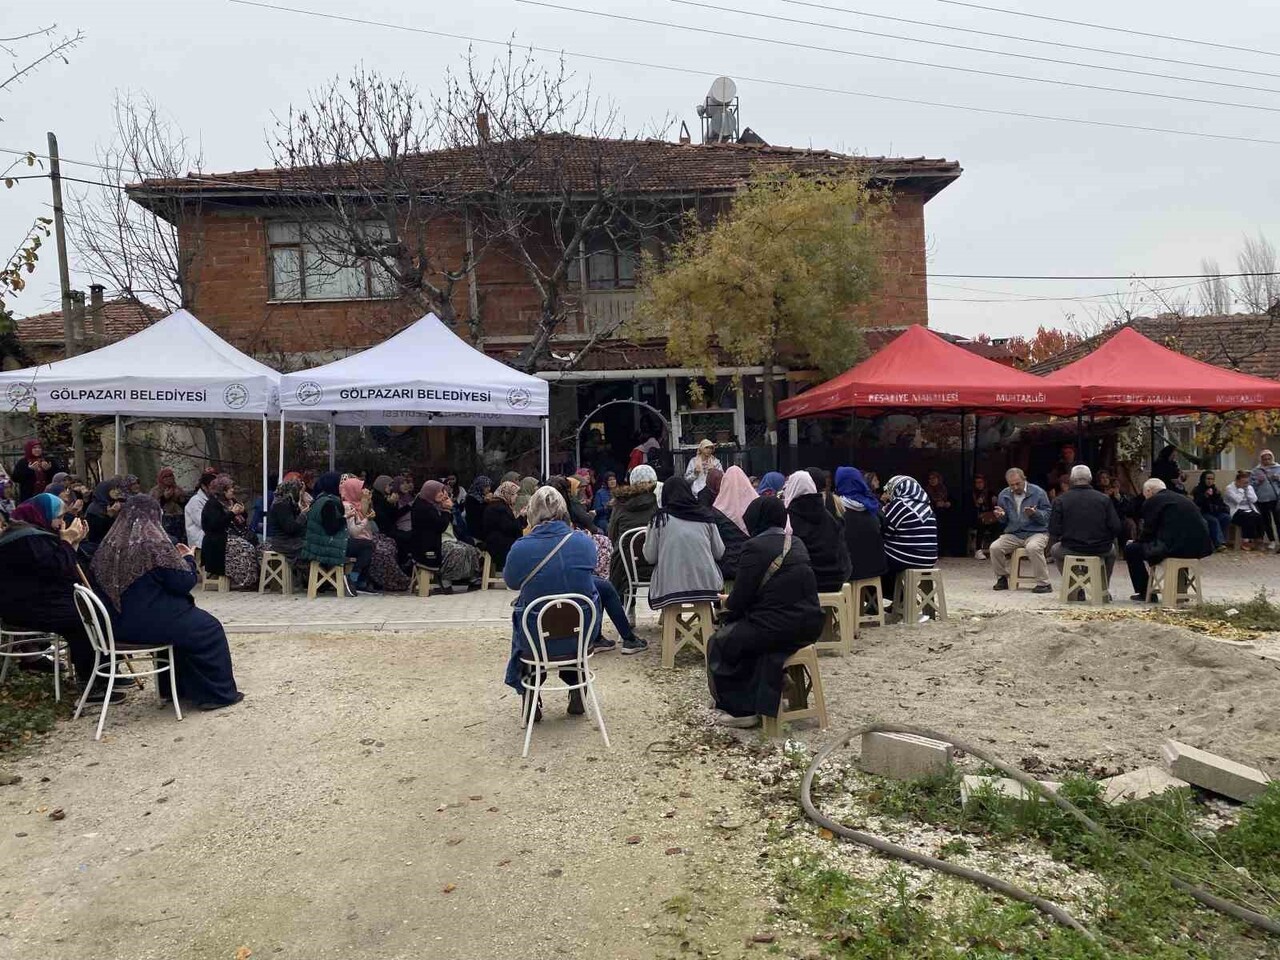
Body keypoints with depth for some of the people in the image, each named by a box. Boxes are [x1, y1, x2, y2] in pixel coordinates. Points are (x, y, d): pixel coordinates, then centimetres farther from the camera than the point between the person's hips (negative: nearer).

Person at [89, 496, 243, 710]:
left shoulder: (109, 545, 2)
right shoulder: (155, 544, -17)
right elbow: (184, 582, -14)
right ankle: (218, 694, 15)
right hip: (147, 623, -8)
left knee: (182, 619, 31)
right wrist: (188, 559, 6)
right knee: (210, 629, 11)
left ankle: (172, 688, 39)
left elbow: (96, 580, 17)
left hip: (118, 624, 8)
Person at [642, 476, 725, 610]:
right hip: (707, 583, 2)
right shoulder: (705, 516, 6)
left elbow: (650, 557, 3)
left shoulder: (660, 518, 0)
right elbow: (719, 552, 11)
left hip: (671, 586, -2)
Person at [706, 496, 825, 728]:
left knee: (719, 642, 12)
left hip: (779, 628, -8)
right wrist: (735, 603, 25)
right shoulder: (797, 543, 11)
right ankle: (755, 702, 33)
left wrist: (727, 602, 12)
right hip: (810, 624, 8)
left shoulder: (755, 547, -12)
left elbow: (740, 600, -11)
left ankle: (740, 710, 15)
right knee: (744, 631, 28)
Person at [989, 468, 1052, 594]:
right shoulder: (1004, 495, 7)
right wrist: (1001, 516, -8)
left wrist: (1034, 513, -26)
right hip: (1013, 534, 4)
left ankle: (1043, 584, -23)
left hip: (1036, 532, -4)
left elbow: (1047, 516, -6)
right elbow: (1004, 521, 16)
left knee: (1033, 548, -37)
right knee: (995, 548, -21)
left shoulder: (1038, 492, -4)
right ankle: (1002, 578, 1)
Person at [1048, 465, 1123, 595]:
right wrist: (1105, 539, 13)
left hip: (1071, 550, -2)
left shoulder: (1060, 500, -8)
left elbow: (1054, 532, -11)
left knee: (1054, 550, 32)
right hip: (1101, 550, 2)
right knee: (1111, 550, 37)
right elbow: (1117, 528, -7)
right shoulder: (1104, 499, -4)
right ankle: (1104, 589, 33)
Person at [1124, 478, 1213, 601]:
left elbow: (1149, 532, -1)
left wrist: (1135, 541, 19)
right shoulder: (1185, 499, 22)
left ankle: (1145, 593, 12)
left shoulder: (1152, 501, -1)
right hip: (1200, 548, 8)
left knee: (1131, 549, 8)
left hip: (1175, 547, -8)